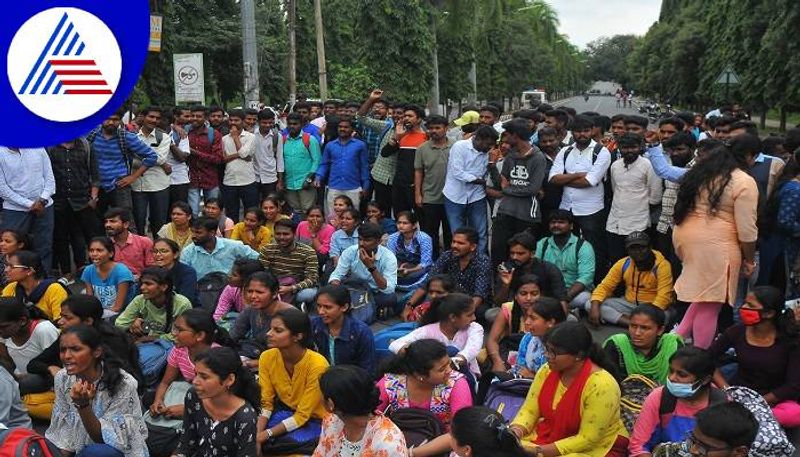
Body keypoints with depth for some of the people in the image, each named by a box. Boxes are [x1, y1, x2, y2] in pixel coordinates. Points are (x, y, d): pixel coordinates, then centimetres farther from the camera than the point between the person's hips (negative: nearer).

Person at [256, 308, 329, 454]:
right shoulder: (267, 358, -12)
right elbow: (265, 403, -6)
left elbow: (302, 415, -21)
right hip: (284, 411, 5)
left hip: (313, 421, -4)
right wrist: (257, 434, -23)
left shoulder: (317, 365, -28)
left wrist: (267, 434, -28)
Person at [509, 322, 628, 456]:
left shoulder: (601, 385, -25)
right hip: (548, 439, 6)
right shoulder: (547, 371, -5)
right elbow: (530, 410, 1)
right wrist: (516, 430, -20)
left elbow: (587, 439, -22)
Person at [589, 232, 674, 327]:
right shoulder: (623, 264, -2)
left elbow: (663, 297, -22)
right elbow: (605, 286, -3)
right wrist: (595, 307, -22)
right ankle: (632, 323, -28)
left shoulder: (661, 265, -14)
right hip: (629, 304, 5)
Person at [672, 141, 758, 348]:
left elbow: (685, 205, 19)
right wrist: (749, 260, 1)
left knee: (703, 297, 20)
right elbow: (746, 229, -11)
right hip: (714, 245, -8)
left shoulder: (700, 172, 12)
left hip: (684, 234, 8)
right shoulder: (744, 182, -10)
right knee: (710, 305, 3)